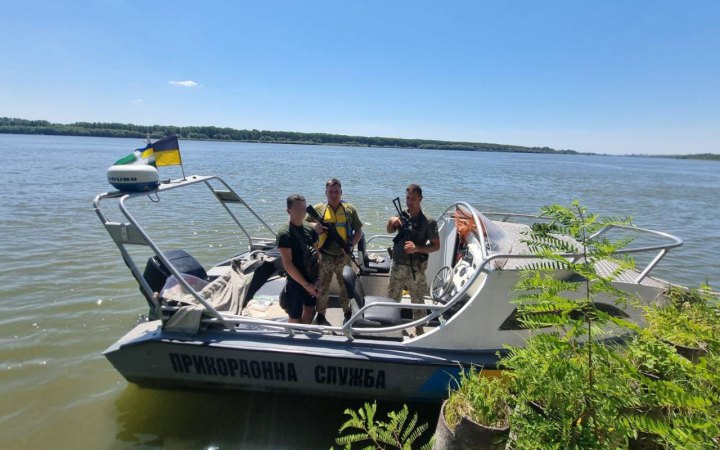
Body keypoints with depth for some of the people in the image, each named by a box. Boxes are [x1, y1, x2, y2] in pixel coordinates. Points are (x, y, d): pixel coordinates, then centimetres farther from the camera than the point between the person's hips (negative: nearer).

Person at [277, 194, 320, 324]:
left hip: (312, 279, 6)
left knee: (310, 311, 21)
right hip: (296, 283, -6)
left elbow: (317, 254, 6)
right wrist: (306, 285, -17)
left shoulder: (310, 229, 1)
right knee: (295, 318, 10)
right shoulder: (284, 233, -17)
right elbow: (288, 265, -19)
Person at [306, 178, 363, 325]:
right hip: (324, 257, 0)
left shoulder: (350, 209, -1)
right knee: (322, 288, 12)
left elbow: (358, 230, 4)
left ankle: (348, 313, 35)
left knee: (346, 287, 16)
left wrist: (351, 244, -13)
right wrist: (314, 227, -19)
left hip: (344, 257, 1)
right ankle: (320, 315, 30)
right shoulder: (318, 209, -3)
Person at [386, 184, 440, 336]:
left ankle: (419, 328, 27)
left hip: (415, 267, -5)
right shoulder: (402, 216, 1)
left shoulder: (428, 221, -13)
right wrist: (391, 221, -14)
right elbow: (390, 231, 7)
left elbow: (436, 246, -10)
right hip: (397, 265, 5)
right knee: (392, 296, 20)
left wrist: (417, 248, -24)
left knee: (417, 299, 9)